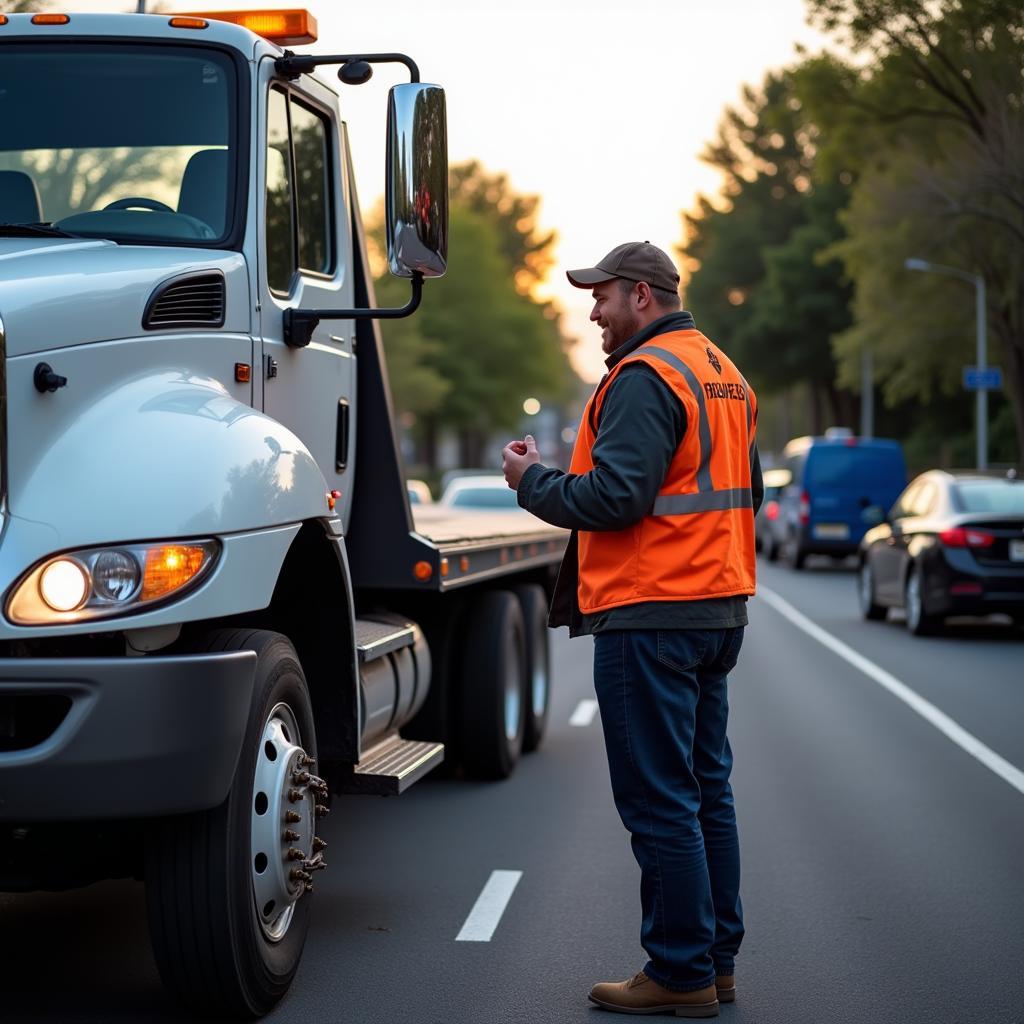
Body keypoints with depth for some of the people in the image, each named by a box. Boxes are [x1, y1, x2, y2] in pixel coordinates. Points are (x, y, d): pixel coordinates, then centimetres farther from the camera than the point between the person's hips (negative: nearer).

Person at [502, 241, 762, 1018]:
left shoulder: (645, 376, -14)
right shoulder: (725, 375, 17)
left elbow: (614, 497, -22)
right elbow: (745, 492, 23)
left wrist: (534, 481, -7)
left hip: (650, 618, -10)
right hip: (719, 607, 10)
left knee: (659, 801, -4)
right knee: (706, 790, 14)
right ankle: (717, 960, 22)